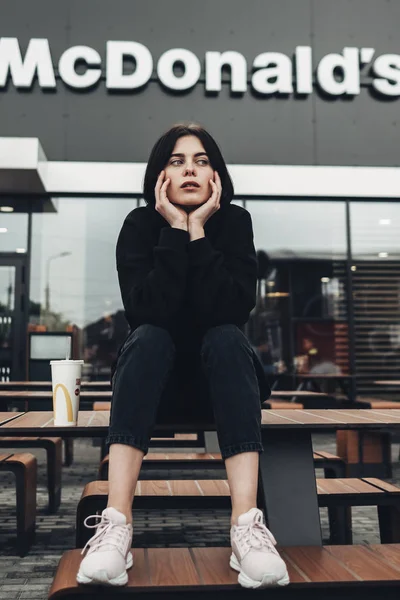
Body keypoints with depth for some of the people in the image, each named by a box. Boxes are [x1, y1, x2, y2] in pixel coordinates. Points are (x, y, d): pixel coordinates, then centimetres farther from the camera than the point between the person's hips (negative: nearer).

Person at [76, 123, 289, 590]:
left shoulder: (234, 222, -5)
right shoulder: (140, 226, -6)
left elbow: (233, 310, -21)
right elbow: (145, 310, -23)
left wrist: (198, 229, -22)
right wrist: (176, 229, -23)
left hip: (219, 380, 1)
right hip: (156, 383, 0)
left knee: (227, 337, -31)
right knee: (147, 338, -31)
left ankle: (246, 523, -44)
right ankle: (116, 521, -44)